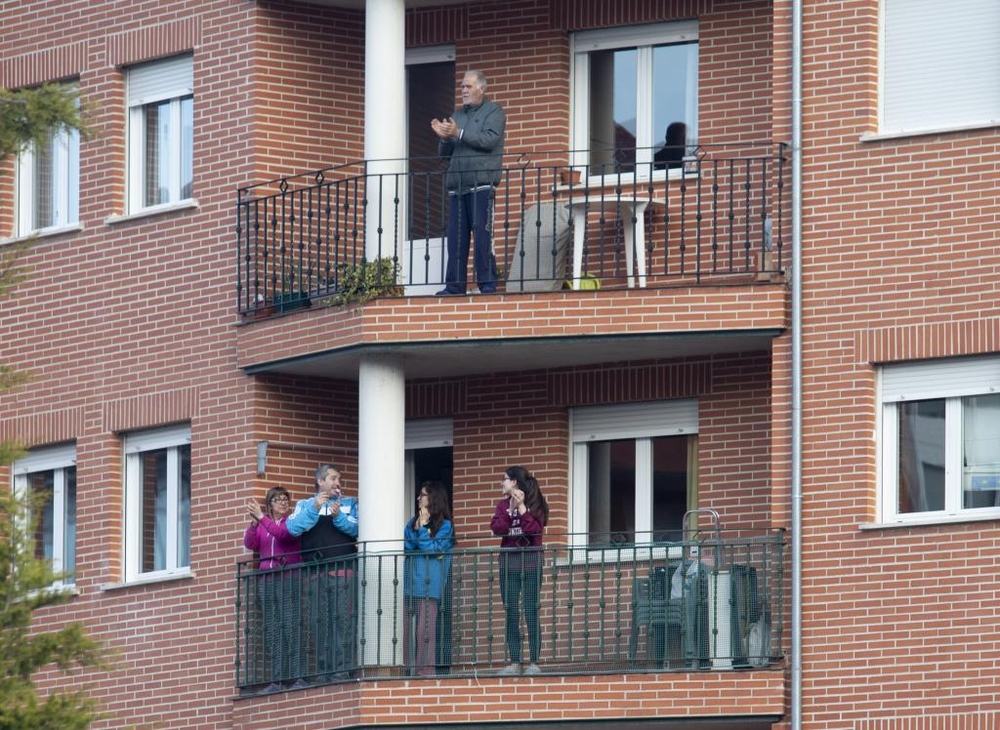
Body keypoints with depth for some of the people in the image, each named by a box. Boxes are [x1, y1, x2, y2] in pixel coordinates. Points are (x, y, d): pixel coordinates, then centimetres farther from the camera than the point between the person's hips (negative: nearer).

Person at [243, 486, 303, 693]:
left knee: (291, 630, -12)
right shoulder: (261, 526, 18)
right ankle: (276, 681, -1)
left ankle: (296, 677, -14)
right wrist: (254, 522, -11)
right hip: (266, 581, 5)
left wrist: (261, 517, -17)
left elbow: (284, 534, -13)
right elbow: (250, 544, 4)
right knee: (272, 634, 0)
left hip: (288, 580, -4)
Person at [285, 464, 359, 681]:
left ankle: (342, 670, -15)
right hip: (315, 572, 1)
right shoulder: (305, 505, 17)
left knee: (343, 619, -11)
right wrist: (314, 508, -11)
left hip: (343, 570, -1)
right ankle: (323, 671, 2)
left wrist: (338, 516, -14)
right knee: (318, 622, -1)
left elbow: (356, 528, 1)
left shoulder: (349, 503, 17)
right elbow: (293, 528, -2)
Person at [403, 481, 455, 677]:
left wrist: (422, 528, -6)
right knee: (403, 628, -1)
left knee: (425, 630, -7)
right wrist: (415, 530, -3)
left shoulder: (444, 525, 3)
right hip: (407, 583, 5)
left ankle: (426, 669, -5)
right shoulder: (412, 522, 18)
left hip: (428, 585, -5)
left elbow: (432, 549, -6)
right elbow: (405, 547, 9)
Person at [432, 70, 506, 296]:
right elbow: (445, 153, 23)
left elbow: (489, 139, -13)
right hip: (457, 184, 6)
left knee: (483, 234, -9)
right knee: (456, 237, 2)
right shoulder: (458, 115, 24)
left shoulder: (493, 112, 5)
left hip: (481, 183, -6)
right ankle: (455, 285, 4)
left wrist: (459, 133, -15)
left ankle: (487, 283, -9)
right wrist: (443, 138, 1)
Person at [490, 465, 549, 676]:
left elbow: (535, 529, -13)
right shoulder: (503, 504, 11)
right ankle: (514, 662, 4)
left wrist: (521, 507, -13)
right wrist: (511, 509, -10)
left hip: (530, 562, -4)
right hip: (508, 562, 4)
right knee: (511, 614, 2)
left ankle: (534, 662, -4)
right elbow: (497, 528, -3)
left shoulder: (535, 504, 0)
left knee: (532, 613, -5)